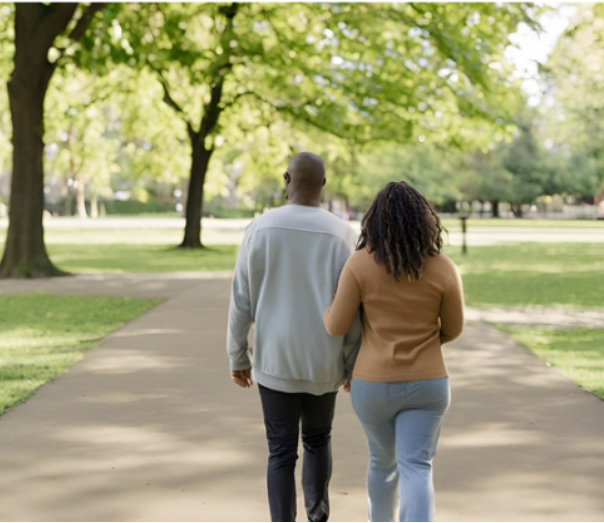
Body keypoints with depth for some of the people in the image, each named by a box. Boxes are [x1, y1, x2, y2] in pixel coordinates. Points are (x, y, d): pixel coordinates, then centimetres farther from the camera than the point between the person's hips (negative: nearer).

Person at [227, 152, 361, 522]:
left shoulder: (261, 228, -7)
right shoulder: (343, 234, -8)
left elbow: (242, 300, -5)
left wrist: (238, 357, 6)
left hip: (275, 360, -1)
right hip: (323, 361, 1)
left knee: (282, 453, 7)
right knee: (318, 439, 24)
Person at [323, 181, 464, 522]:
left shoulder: (360, 264, -11)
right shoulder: (444, 269, -7)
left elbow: (336, 326, -7)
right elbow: (453, 328, 4)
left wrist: (326, 307, 15)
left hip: (374, 385, 1)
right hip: (426, 384, -1)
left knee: (383, 460, 22)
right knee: (416, 469, 0)